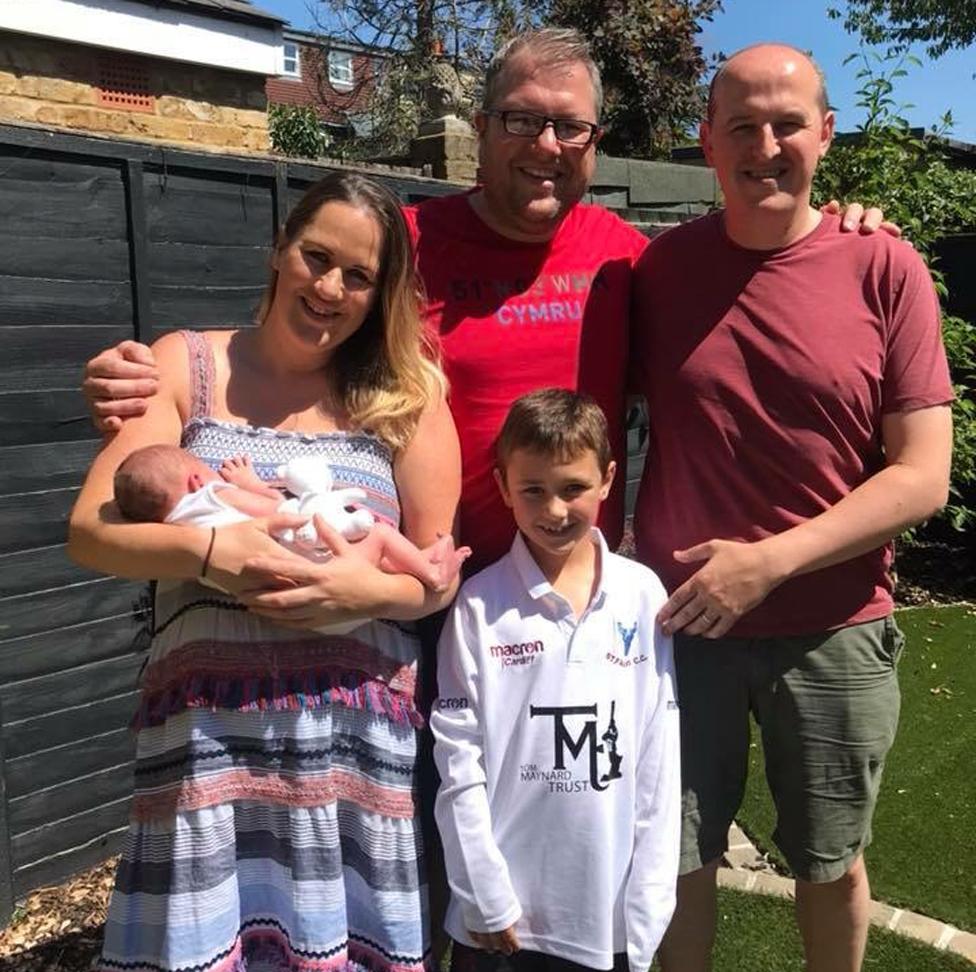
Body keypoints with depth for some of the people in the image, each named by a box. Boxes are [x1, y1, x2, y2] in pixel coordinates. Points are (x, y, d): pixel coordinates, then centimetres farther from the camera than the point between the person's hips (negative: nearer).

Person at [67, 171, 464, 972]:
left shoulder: (406, 392, 4)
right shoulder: (185, 365, 4)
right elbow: (91, 530, -4)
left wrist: (373, 586, -18)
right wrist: (208, 549, -21)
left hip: (359, 732, 1)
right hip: (206, 727, 0)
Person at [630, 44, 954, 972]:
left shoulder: (885, 270, -6)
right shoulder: (659, 266, -2)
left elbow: (923, 476, -9)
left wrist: (769, 562, -18)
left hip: (832, 630, 0)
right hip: (677, 617, 1)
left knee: (829, 863, 19)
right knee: (677, 858, 15)